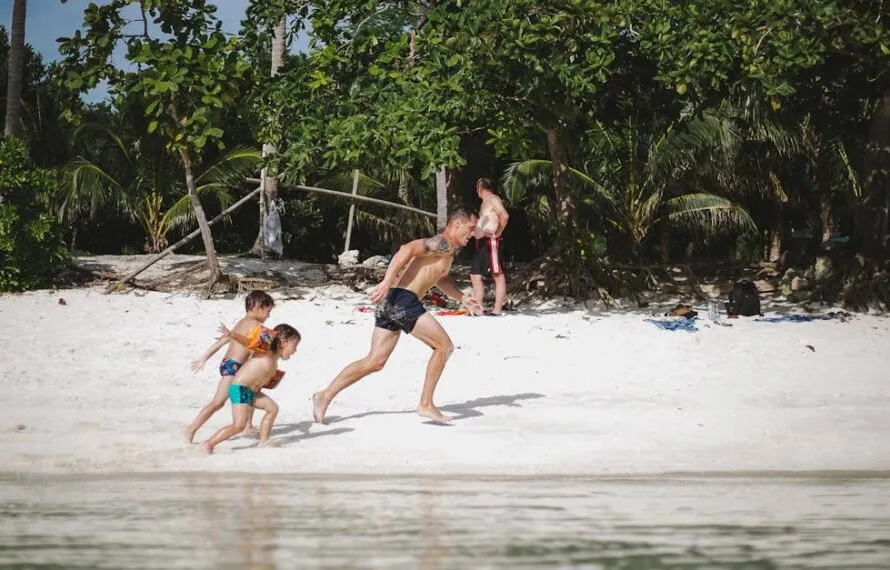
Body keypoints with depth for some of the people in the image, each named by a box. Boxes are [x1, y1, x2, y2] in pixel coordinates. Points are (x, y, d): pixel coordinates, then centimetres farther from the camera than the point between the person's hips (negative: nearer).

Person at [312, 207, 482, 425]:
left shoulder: (446, 251, 25)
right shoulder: (443, 244, -7)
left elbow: (440, 278, 45)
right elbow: (407, 250, -21)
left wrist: (463, 299, 40)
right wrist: (387, 282, -29)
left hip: (391, 302, 10)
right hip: (404, 301, -10)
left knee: (374, 362, 9)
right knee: (444, 346, -2)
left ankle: (325, 395, 8)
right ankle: (426, 404, 0)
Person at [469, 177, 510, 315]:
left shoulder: (493, 199, -7)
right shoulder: (485, 201, 23)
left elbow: (505, 216, -22)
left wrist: (498, 232, -16)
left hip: (490, 241, -11)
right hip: (481, 243, 11)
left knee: (498, 275, -9)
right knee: (475, 276, 8)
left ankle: (497, 309, -12)